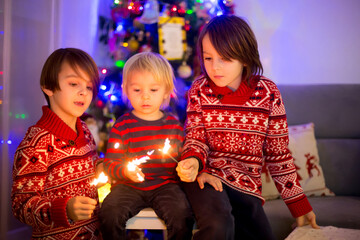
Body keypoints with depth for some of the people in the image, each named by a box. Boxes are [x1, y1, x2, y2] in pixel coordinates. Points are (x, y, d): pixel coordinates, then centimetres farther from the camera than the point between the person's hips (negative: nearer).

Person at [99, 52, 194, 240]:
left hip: (165, 184, 1)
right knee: (109, 212, -25)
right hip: (129, 186, -1)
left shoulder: (174, 125, 9)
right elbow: (110, 165, -2)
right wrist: (125, 172, -23)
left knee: (182, 215, -25)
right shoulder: (122, 126, 1)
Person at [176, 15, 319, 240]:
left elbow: (278, 153, 5)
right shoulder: (200, 89, 1)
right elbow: (195, 137, 4)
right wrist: (192, 161, -21)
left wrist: (300, 204, 8)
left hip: (247, 184, 3)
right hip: (207, 175, -2)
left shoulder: (268, 93, -1)